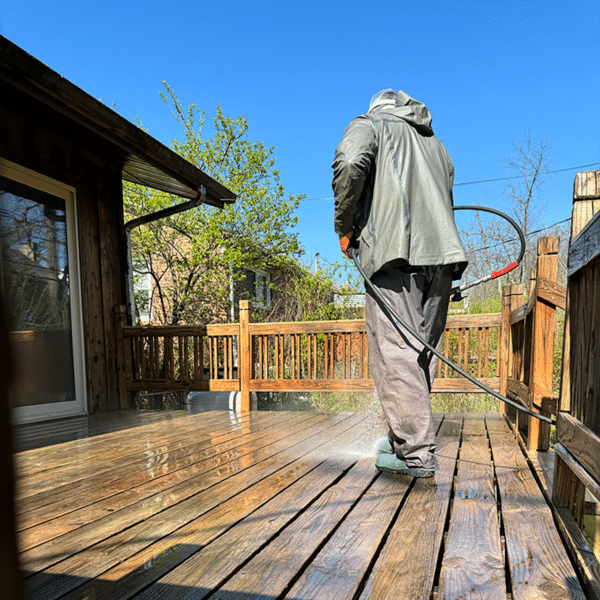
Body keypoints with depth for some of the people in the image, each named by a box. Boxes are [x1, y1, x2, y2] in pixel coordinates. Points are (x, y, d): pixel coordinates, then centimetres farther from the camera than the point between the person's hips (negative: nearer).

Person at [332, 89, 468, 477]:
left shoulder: (370, 124, 14)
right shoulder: (436, 144, 34)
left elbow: (350, 163, -9)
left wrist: (345, 227, -1)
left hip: (394, 253, -7)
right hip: (440, 251, 7)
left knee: (395, 350, -8)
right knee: (422, 350, 9)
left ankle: (416, 453, -6)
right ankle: (405, 436, 19)